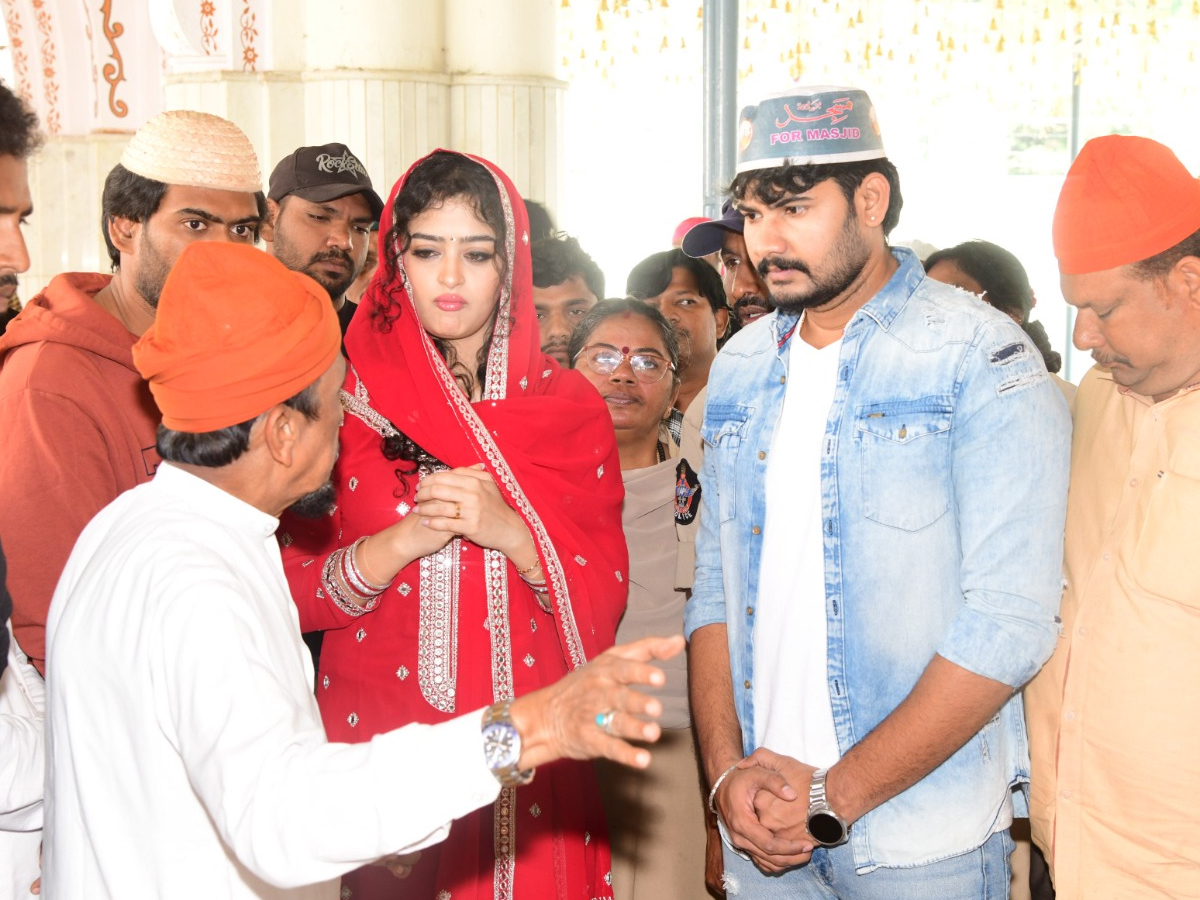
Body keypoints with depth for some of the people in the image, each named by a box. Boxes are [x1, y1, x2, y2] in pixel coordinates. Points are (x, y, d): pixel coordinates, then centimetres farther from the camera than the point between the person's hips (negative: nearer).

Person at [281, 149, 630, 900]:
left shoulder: (568, 407, 3)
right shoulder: (347, 401, -1)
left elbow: (606, 598, -2)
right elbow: (292, 592, -4)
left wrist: (511, 533, -18)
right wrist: (400, 541, -20)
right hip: (380, 740, -1)